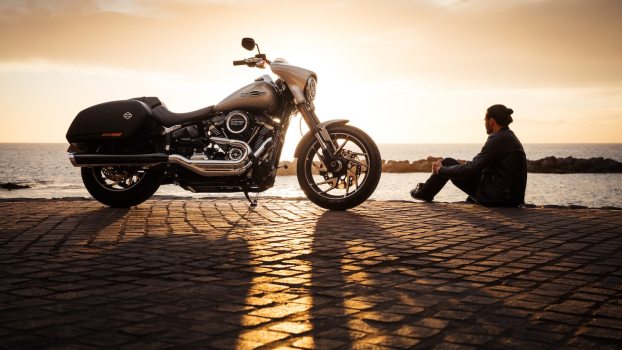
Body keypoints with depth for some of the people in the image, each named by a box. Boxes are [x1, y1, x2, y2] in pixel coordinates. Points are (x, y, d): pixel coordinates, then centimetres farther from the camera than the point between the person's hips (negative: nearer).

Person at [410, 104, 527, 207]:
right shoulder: (511, 137, 14)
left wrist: (441, 169, -5)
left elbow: (471, 169, -18)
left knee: (448, 163, 3)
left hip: (496, 198, -9)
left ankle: (425, 193, 23)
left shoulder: (498, 139, -16)